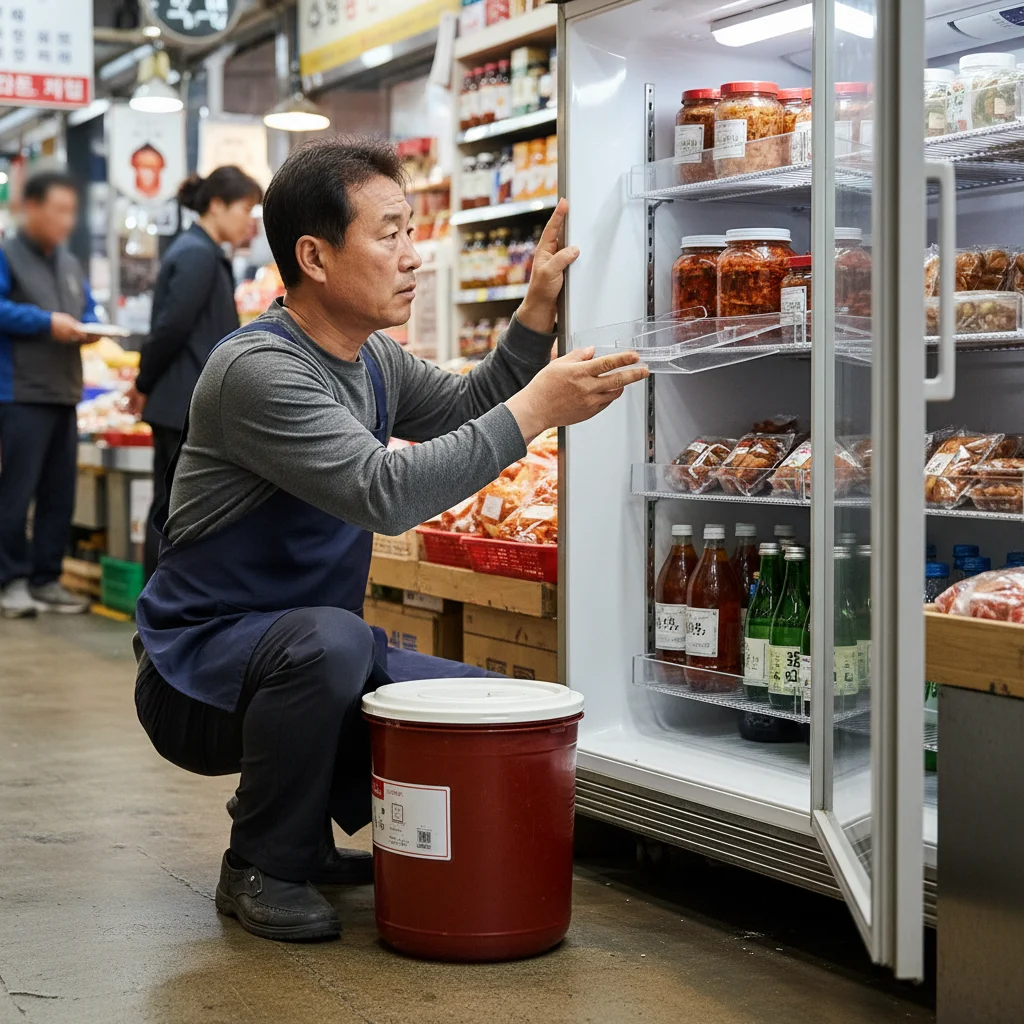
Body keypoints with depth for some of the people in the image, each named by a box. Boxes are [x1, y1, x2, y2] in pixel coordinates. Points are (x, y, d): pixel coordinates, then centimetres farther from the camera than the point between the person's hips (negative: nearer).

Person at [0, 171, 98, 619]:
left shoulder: (71, 265, 19)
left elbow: (88, 312, 24)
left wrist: (88, 327, 1)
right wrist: (47, 323, -17)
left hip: (64, 395, 7)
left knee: (59, 494, 8)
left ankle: (46, 579, 15)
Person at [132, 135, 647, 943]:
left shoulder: (375, 359, 6)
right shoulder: (258, 369, -24)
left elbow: (468, 410, 17)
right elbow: (385, 491, -34)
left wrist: (537, 312, 2)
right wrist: (536, 409, -32)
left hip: (315, 652, 9)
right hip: (199, 672, -8)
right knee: (328, 640, -39)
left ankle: (308, 827, 17)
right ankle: (263, 867, -14)